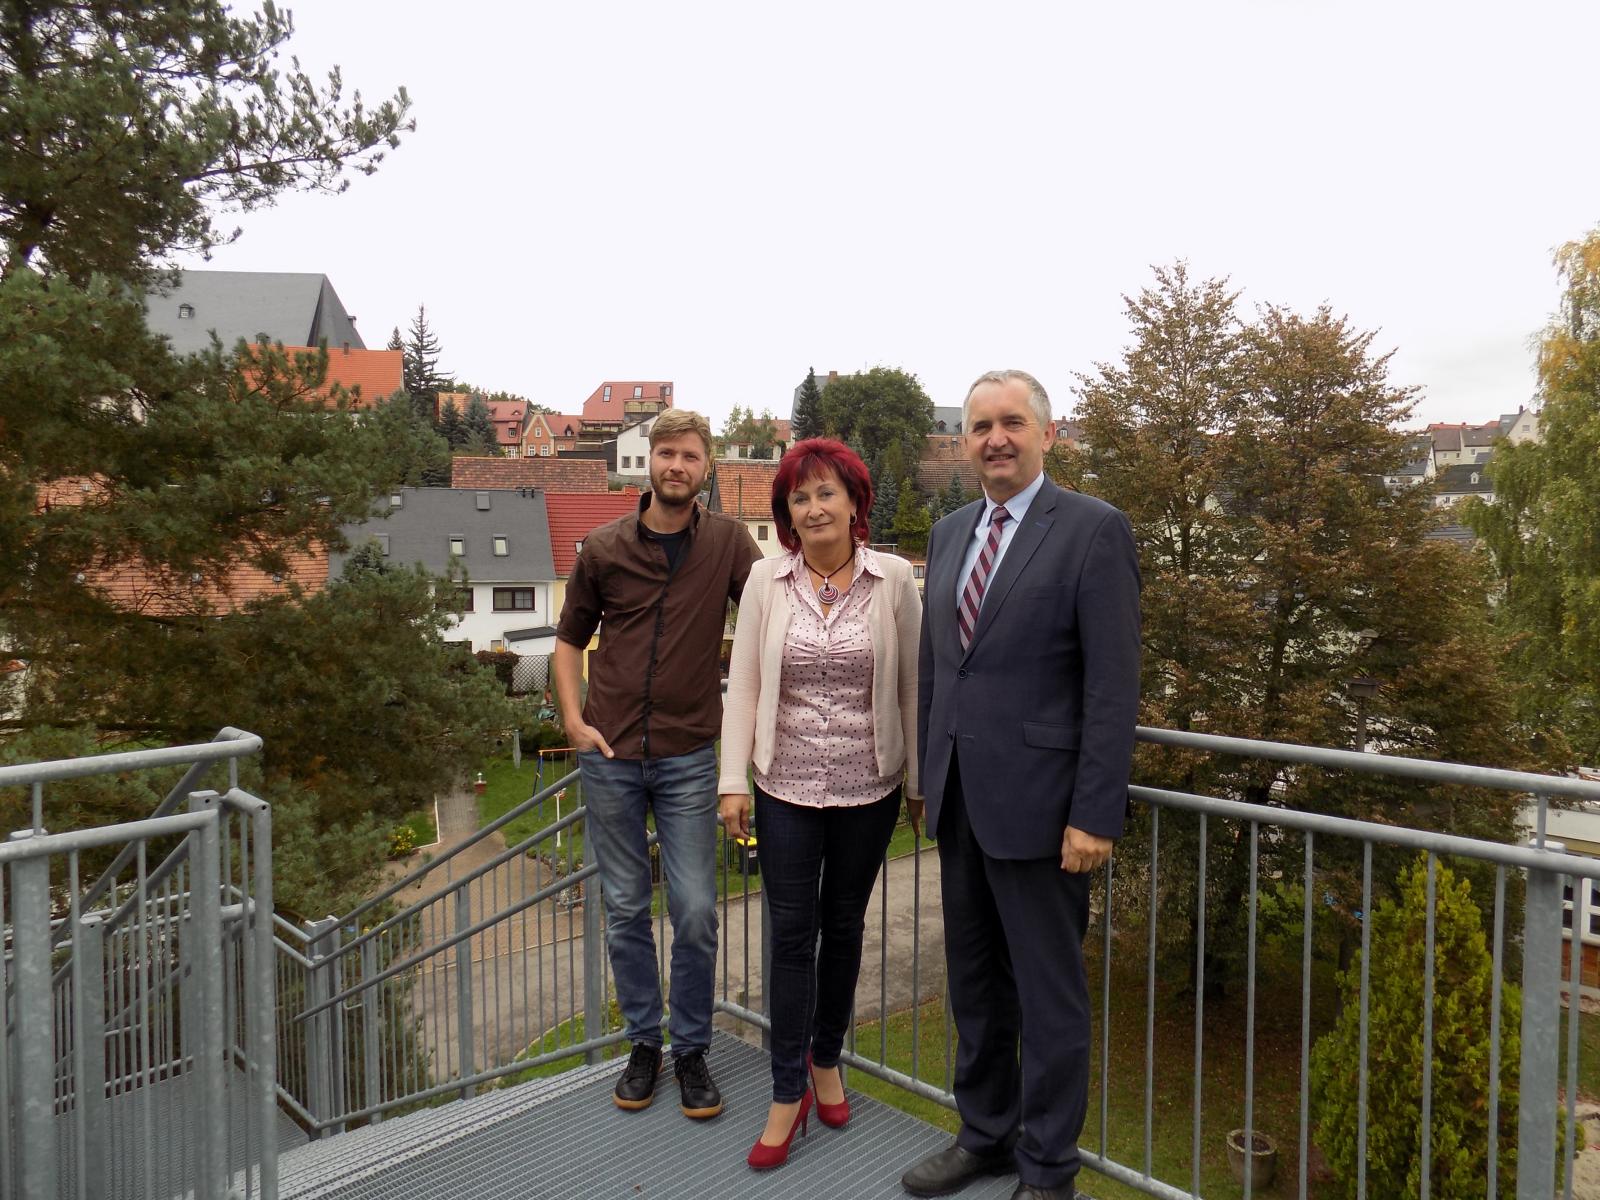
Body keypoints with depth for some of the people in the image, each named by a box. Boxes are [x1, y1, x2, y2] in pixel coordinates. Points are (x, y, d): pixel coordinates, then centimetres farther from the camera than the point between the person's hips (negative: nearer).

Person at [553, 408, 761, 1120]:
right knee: (625, 909, 11)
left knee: (695, 913, 2)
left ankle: (691, 1049, 23)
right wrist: (574, 721, -1)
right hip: (610, 755, 1)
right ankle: (644, 1043, 30)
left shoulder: (727, 542, -2)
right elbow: (570, 639, 10)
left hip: (688, 759, -1)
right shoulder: (603, 549, 1)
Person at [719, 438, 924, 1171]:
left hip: (868, 787, 0)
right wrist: (734, 782, -5)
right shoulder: (766, 579, -5)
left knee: (844, 925, 16)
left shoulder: (893, 580, -6)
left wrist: (918, 781, 2)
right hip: (787, 786, 0)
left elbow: (912, 688, -1)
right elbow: (744, 685, -2)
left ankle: (827, 1060, 37)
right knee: (792, 934, 4)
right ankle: (789, 1094, 19)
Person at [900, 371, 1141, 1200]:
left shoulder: (1094, 531, -9)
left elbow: (1113, 685, -13)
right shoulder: (949, 533, 11)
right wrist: (929, 774, 14)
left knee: (1049, 993, 9)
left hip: (1036, 804, -6)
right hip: (958, 799, 6)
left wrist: (1096, 816, -16)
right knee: (974, 983, 19)